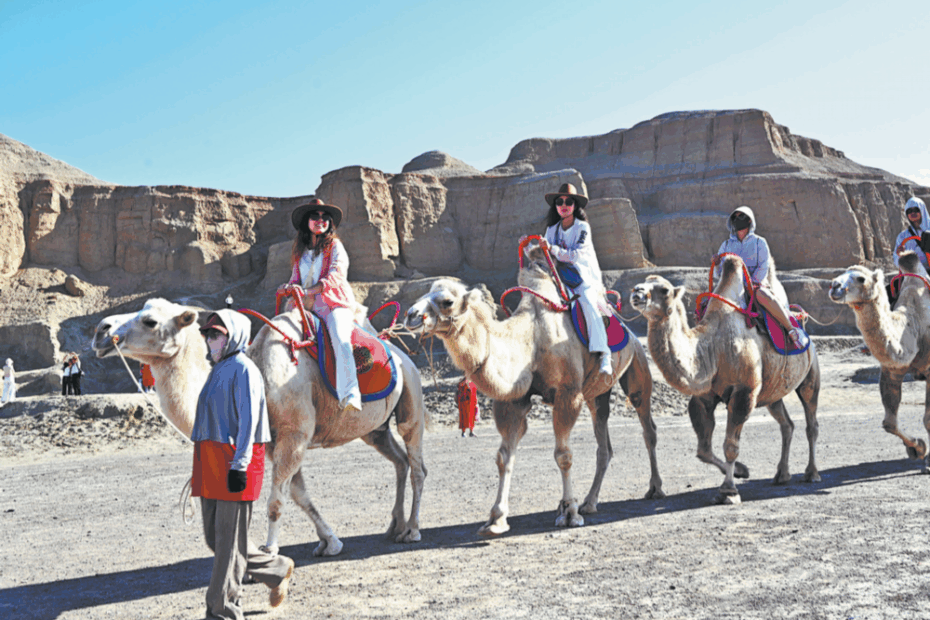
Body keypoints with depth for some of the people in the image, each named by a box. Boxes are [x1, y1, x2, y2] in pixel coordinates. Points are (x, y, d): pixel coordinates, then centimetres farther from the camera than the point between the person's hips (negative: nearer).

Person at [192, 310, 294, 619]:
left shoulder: (243, 369, -10)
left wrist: (240, 465, -22)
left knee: (229, 538, -2)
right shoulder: (219, 370, 19)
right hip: (211, 461, 10)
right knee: (214, 535, 13)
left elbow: (248, 419, -17)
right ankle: (277, 569, 27)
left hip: (234, 461, -10)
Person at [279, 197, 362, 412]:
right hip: (307, 306, 6)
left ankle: (349, 395, -41)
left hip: (334, 304, -6)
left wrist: (309, 291, -19)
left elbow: (337, 275, -9)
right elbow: (297, 278, 24)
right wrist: (289, 287, -2)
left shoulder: (335, 246, 5)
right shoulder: (300, 249, 19)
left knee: (340, 339, -30)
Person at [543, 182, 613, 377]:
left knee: (588, 303, -31)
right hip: (561, 278, 6)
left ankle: (604, 356, -38)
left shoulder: (582, 228, -5)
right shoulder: (552, 229, 10)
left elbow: (577, 255, -16)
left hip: (584, 276, -5)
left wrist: (552, 249, -21)